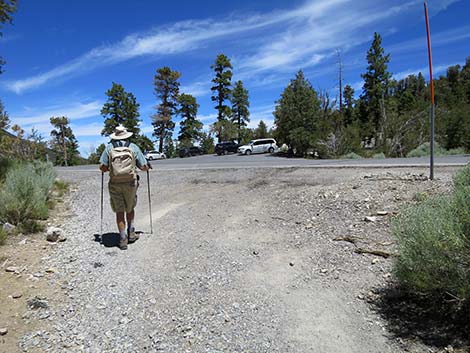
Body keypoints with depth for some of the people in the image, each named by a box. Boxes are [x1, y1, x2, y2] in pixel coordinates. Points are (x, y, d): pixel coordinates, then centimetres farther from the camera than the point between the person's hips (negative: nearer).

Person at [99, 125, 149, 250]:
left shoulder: (109, 147, 3)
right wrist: (147, 167, 23)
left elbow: (102, 167, -4)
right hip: (130, 183, 0)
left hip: (114, 184, 0)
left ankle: (123, 239, 9)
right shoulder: (134, 147, 2)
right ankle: (131, 232, 19)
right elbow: (144, 167, 0)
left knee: (119, 212, 9)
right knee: (130, 208, 22)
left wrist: (109, 168, 18)